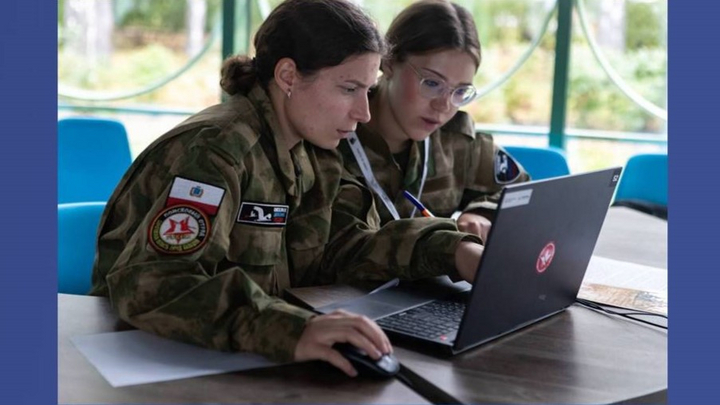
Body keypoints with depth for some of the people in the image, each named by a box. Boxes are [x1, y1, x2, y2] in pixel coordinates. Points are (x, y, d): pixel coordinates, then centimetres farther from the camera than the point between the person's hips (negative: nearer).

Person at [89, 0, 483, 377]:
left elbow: (341, 246, 3)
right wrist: (291, 331, -45)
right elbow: (149, 285, -33)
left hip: (238, 362, 7)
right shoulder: (215, 150, -22)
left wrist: (457, 252, -9)